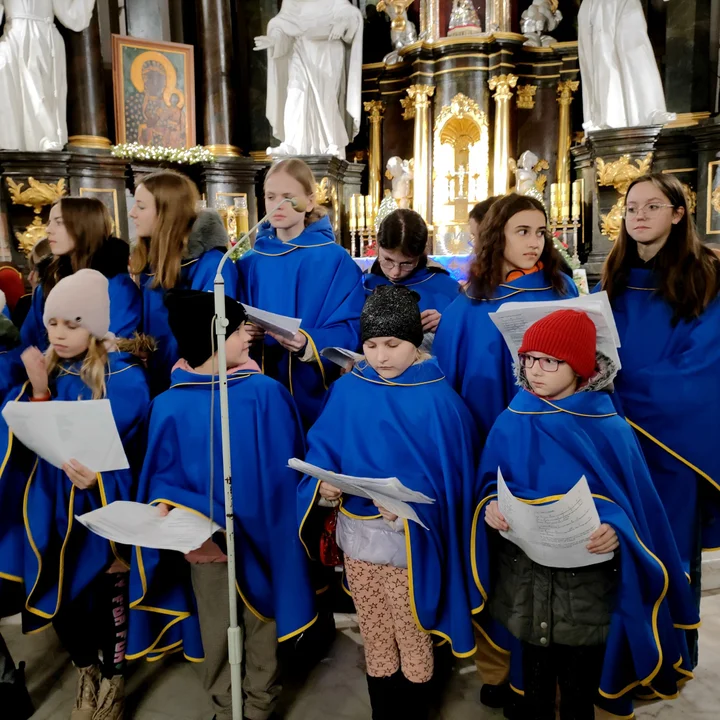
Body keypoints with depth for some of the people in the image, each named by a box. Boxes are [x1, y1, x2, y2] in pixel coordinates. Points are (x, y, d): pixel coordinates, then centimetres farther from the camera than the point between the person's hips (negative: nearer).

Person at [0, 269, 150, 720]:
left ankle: (112, 682, 35)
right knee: (58, 596, 16)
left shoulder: (124, 377, -14)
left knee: (105, 596, 7)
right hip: (51, 505, 5)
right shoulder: (47, 370, 1)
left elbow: (125, 448, -16)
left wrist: (96, 474, -33)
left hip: (101, 507, -5)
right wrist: (39, 391, -19)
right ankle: (87, 672, 43)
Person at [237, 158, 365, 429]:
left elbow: (350, 329, -9)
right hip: (261, 390, 3)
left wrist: (309, 344, -26)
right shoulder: (250, 262, 6)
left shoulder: (336, 260, -6)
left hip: (315, 391, -3)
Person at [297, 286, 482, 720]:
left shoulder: (438, 399, -14)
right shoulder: (348, 390, -2)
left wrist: (413, 504, -30)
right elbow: (323, 445, 2)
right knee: (375, 638, 21)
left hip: (412, 540, -4)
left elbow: (450, 472, -14)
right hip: (358, 534, 4)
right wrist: (324, 480, -18)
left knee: (413, 639, 15)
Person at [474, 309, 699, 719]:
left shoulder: (610, 430, -11)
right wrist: (491, 507, -17)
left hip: (588, 580, -2)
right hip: (525, 577, 2)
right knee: (536, 682, 20)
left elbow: (633, 503, -6)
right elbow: (492, 487, 4)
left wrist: (615, 528, -25)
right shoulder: (511, 424, -5)